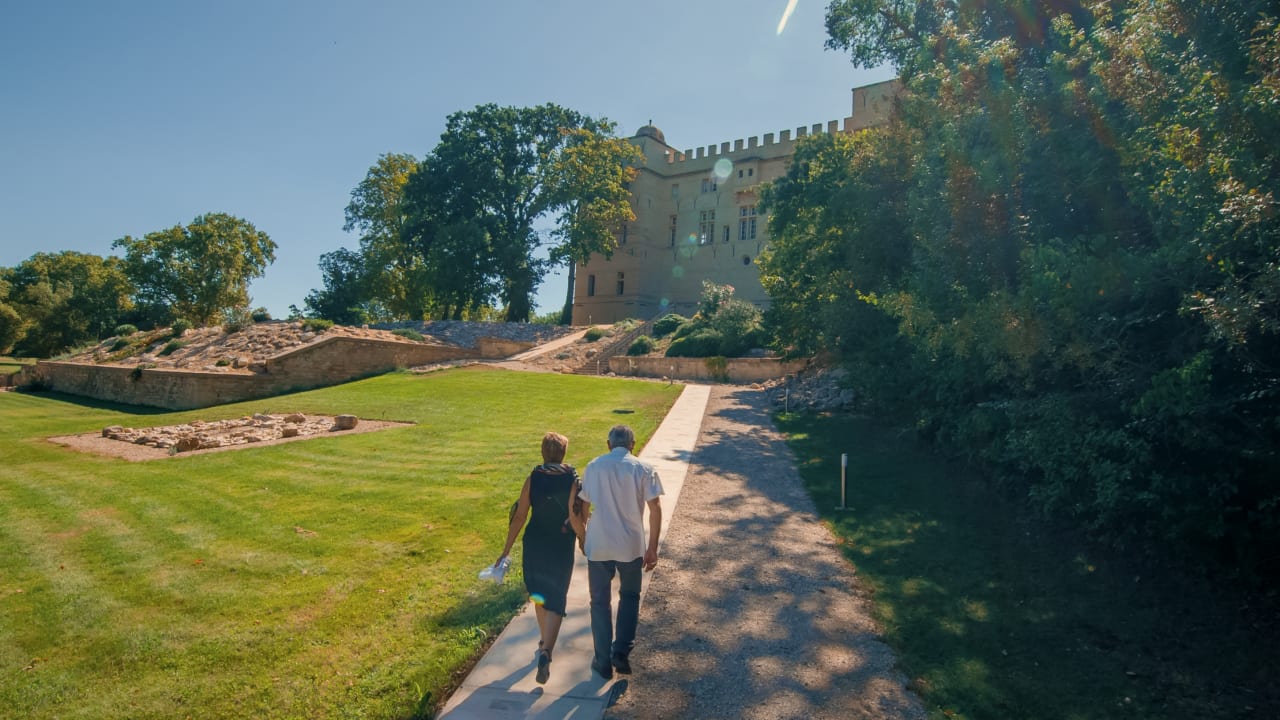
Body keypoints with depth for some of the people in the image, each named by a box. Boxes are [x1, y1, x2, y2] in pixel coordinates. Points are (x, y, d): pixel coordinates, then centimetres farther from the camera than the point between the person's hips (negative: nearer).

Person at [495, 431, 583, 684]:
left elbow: (519, 516, -7)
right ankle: (546, 651, -10)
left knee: (539, 594, 24)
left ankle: (544, 641, 41)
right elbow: (576, 519, -16)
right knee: (556, 602, 7)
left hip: (534, 544, 3)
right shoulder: (572, 480, -14)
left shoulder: (532, 479, -8)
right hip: (561, 547, -3)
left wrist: (506, 550, 0)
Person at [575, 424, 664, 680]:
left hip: (598, 545, 1)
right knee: (629, 597, 22)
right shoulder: (643, 469, -5)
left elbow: (583, 505, 10)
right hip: (631, 545, 0)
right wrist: (652, 548, -2)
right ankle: (621, 651, 12)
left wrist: (583, 533, 29)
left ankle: (603, 662, 22)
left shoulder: (593, 467, 1)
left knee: (600, 602, 15)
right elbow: (655, 509, -9)